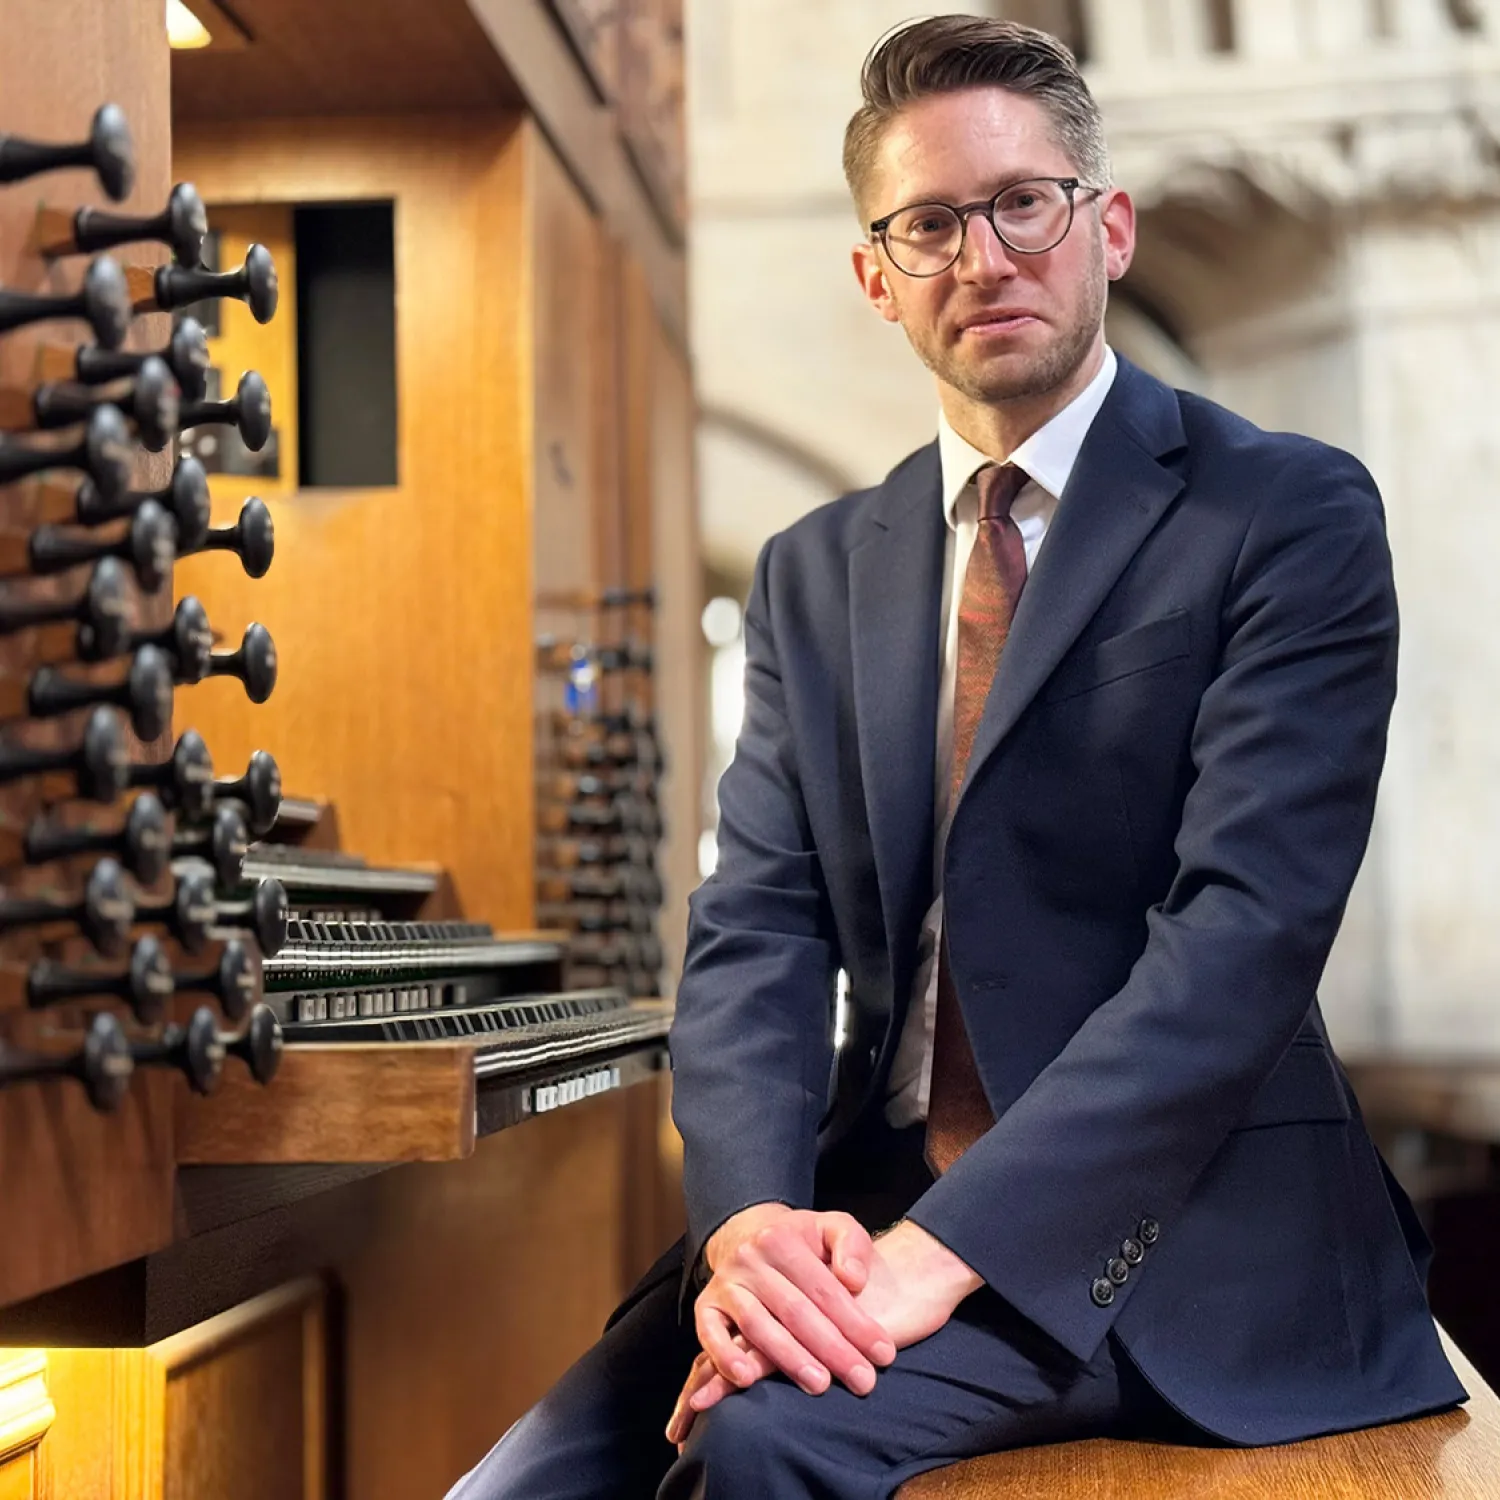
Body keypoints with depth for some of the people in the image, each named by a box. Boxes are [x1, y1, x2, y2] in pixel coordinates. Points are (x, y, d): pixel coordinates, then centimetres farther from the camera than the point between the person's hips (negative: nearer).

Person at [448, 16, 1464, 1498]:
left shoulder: (1289, 515, -3)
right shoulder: (813, 573, 14)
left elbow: (1245, 930, -14)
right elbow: (755, 929, 4)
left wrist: (950, 1244, -24)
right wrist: (752, 1214, -17)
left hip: (1170, 1216, -4)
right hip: (871, 1202, 5)